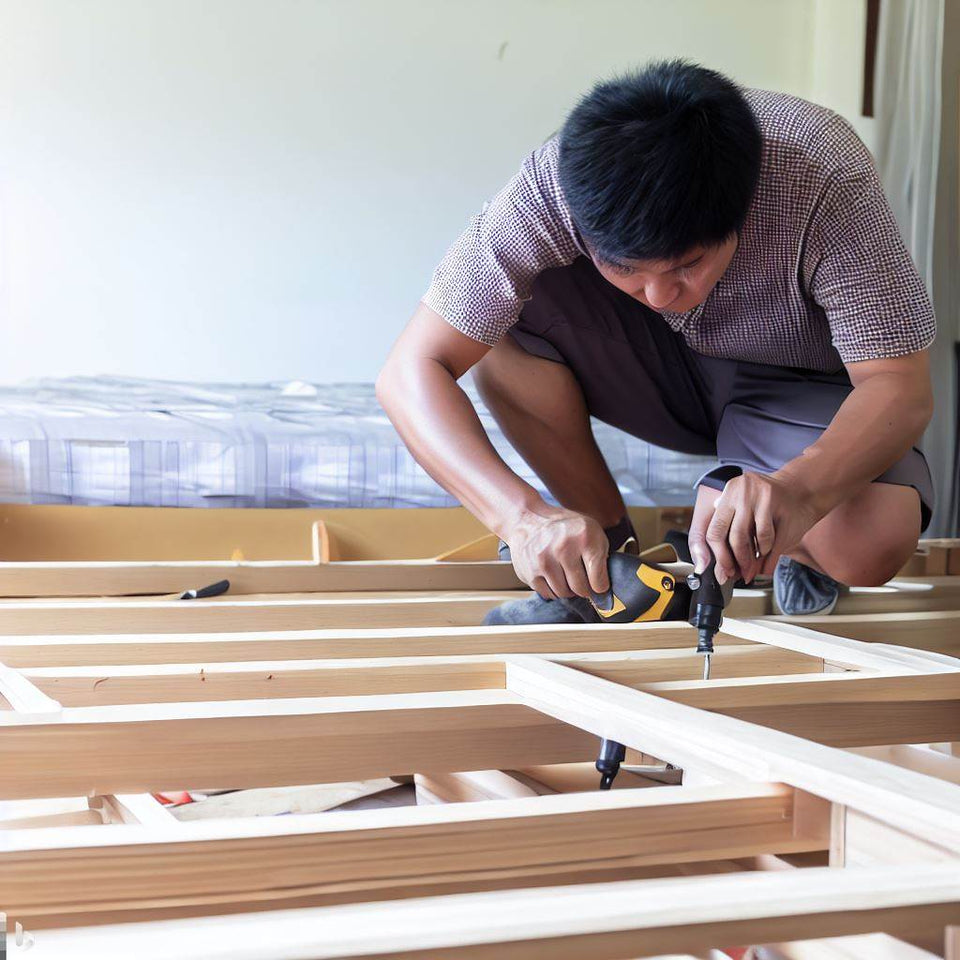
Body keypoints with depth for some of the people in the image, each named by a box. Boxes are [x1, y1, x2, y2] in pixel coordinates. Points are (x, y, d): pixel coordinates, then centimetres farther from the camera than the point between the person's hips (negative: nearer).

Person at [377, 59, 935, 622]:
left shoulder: (826, 178, -34)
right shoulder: (553, 186, -29)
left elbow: (902, 386, -34)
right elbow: (410, 373, -30)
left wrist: (799, 491, -55)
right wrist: (522, 516, -46)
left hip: (801, 386, -2)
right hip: (655, 366, 2)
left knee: (876, 542, -33)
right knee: (495, 324, -27)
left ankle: (721, 505, 2)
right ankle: (613, 548, -7)